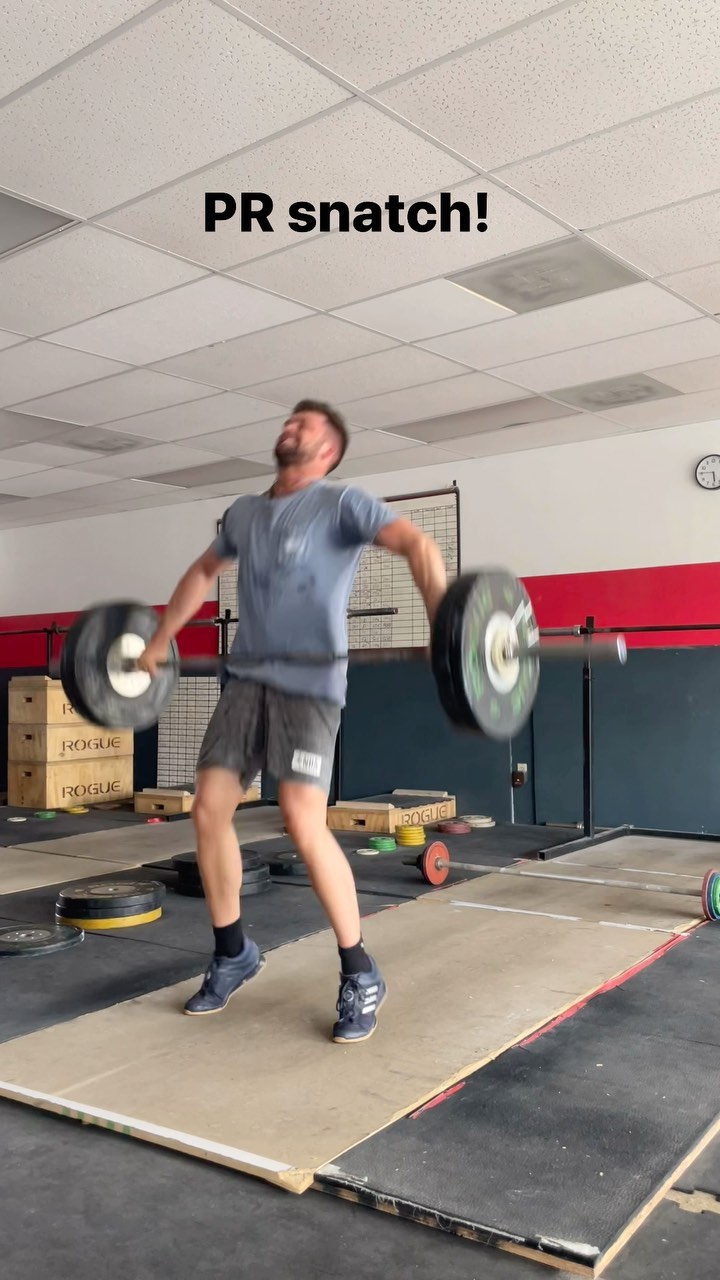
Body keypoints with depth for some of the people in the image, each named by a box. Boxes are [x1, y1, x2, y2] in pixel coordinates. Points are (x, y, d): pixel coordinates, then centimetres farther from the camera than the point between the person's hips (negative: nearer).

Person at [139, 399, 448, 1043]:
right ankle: (233, 952, 19)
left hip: (309, 682, -7)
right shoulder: (245, 512, 17)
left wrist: (445, 621, -35)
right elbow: (203, 573, 32)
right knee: (209, 810, 1)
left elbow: (415, 542, -18)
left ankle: (360, 975, -4)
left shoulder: (342, 503, -4)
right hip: (246, 679, 7)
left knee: (304, 822, -19)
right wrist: (159, 640, 30)